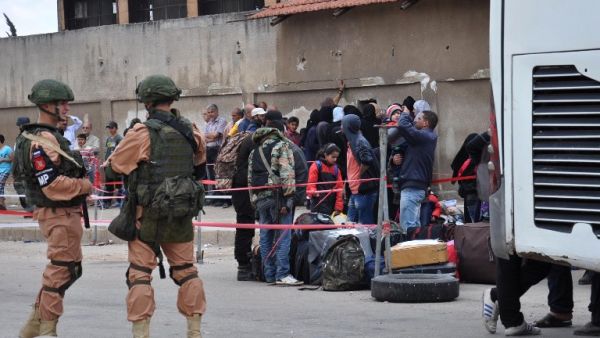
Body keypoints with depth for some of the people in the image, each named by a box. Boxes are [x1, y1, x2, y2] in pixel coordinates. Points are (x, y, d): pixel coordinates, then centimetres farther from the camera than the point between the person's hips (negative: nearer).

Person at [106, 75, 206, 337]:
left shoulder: (142, 133, -14)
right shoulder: (190, 132, 2)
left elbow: (114, 165, -6)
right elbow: (199, 161, 19)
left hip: (148, 214, -4)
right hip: (182, 216, 5)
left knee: (140, 273, 2)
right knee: (185, 270, 14)